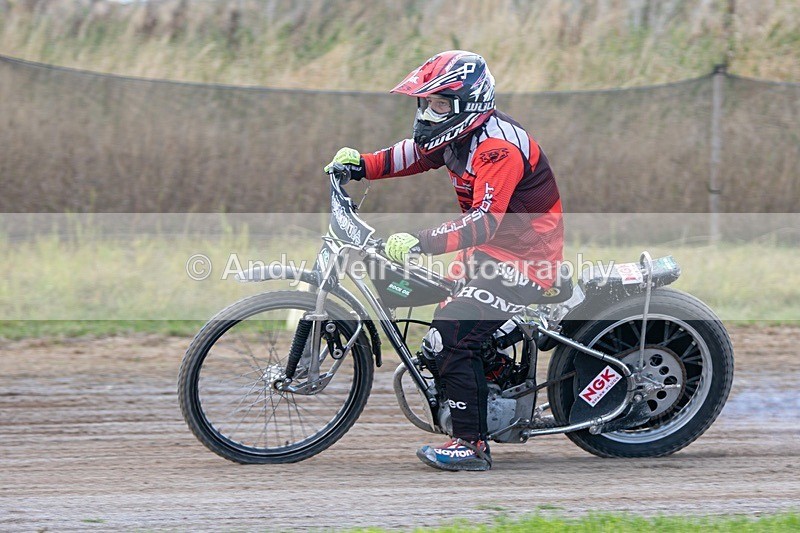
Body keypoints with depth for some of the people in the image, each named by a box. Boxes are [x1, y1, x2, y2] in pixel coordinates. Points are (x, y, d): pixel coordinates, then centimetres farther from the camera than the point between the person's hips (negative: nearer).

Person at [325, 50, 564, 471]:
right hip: (491, 252, 11)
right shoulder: (461, 131, 6)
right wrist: (363, 165, 6)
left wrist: (422, 243, -44)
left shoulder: (498, 148, -25)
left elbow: (485, 221, -34)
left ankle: (471, 445, -17)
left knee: (451, 334, -20)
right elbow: (416, 154, 22)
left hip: (522, 260, -11)